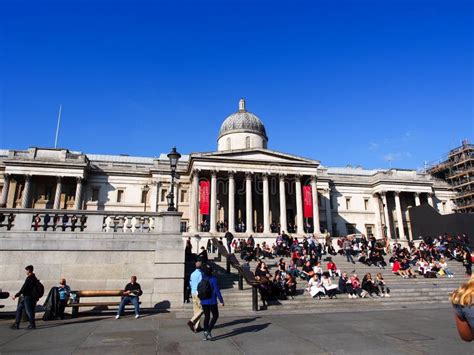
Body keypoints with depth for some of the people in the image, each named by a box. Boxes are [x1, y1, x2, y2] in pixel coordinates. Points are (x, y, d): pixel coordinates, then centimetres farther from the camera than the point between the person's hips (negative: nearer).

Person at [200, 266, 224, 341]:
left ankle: (205, 334, 12)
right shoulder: (213, 279, -13)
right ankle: (208, 331, -5)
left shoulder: (202, 280, 4)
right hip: (212, 301, -5)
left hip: (204, 301, 5)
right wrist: (221, 300, -10)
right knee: (215, 316, 9)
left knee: (206, 316, 14)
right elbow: (217, 290, -15)